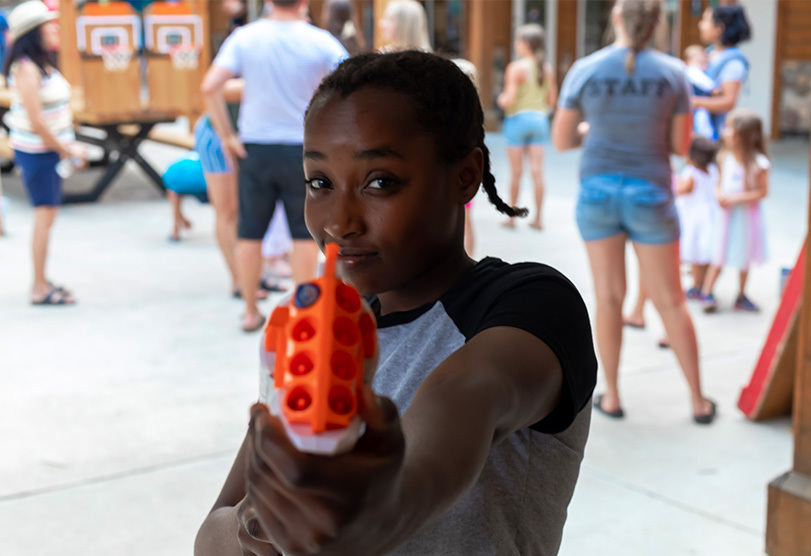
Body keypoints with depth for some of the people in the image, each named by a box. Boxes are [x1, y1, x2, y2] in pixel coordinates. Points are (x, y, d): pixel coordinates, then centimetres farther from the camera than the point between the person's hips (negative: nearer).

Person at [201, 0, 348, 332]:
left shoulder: (245, 37, -4)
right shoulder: (320, 42, -6)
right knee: (305, 233, 10)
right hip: (301, 148, -1)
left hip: (254, 148, 2)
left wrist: (226, 136, -4)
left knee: (250, 231, 12)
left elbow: (210, 87, -13)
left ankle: (251, 313, 19)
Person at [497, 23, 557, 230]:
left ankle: (512, 217, 9)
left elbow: (509, 100, -16)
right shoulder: (547, 68, 4)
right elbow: (552, 100, 8)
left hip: (518, 119, -4)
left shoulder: (516, 68, -12)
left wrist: (501, 99, 5)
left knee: (516, 172, 2)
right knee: (537, 171, 4)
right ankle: (538, 218, 5)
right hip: (540, 119, 4)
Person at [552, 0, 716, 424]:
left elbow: (561, 141, -1)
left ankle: (611, 397, 19)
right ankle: (698, 401, 17)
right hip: (650, 195, 0)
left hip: (598, 190, 1)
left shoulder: (584, 70, -7)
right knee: (670, 300, 9)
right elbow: (681, 145, -1)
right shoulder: (672, 73, -7)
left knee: (609, 297, 11)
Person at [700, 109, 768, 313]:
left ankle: (741, 297, 26)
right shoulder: (725, 158, -3)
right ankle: (706, 293, 10)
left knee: (744, 258, 12)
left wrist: (736, 198, -22)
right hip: (727, 213, 2)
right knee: (719, 257, 3)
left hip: (747, 215, -2)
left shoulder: (758, 163, -16)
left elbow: (762, 192, -14)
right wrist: (719, 195, -13)